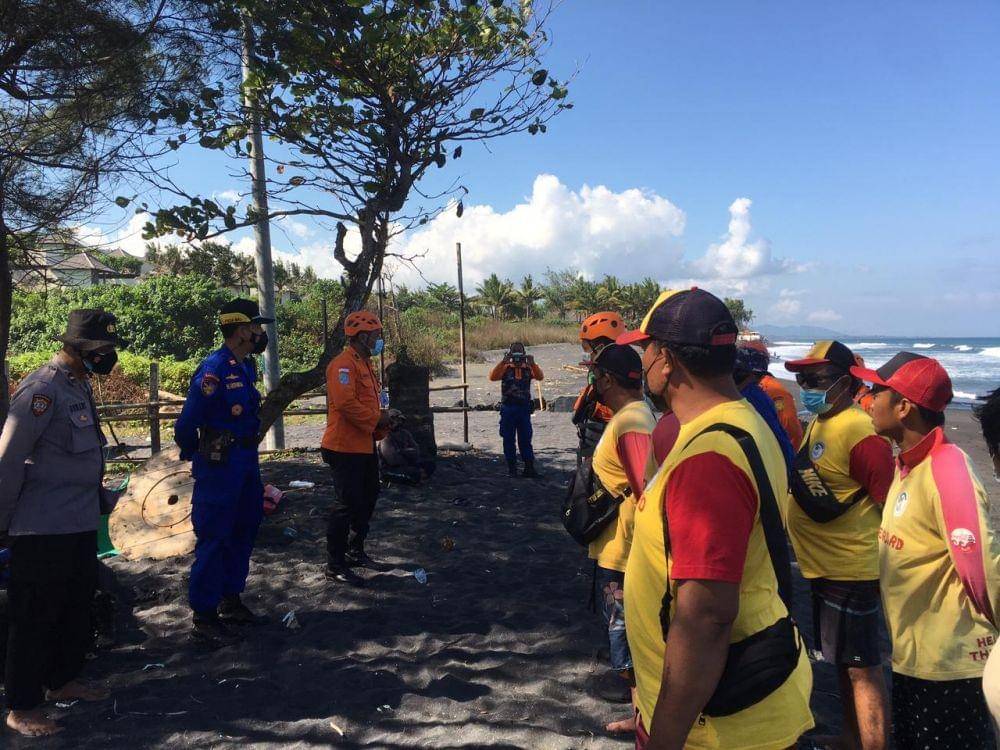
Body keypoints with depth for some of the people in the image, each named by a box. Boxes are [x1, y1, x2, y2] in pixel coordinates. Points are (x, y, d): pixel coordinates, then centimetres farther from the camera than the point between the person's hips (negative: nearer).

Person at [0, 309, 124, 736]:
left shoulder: (79, 385, 10)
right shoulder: (41, 391, -19)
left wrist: (100, 497, 20)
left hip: (80, 524, 9)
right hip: (43, 529, -9)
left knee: (77, 607, 18)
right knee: (36, 616, 3)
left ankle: (63, 681, 36)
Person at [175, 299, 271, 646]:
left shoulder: (247, 366, 8)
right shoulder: (214, 369, -20)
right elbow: (187, 423, -17)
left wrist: (248, 453, 16)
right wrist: (193, 456, -2)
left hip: (246, 463, 9)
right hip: (220, 466, -9)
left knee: (243, 533, 18)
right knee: (214, 540, -1)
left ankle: (231, 600, 33)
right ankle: (203, 617, 11)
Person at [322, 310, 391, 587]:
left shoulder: (364, 364, 17)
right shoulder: (344, 364, -16)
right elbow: (346, 403, -28)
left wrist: (382, 420, 5)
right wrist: (376, 419, -19)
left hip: (365, 445, 11)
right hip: (346, 447, -11)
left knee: (367, 499, 19)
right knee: (347, 504, -6)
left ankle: (355, 552, 35)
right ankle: (335, 566, 4)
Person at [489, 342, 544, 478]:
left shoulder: (528, 368, 6)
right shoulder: (505, 368, 2)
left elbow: (540, 377, -12)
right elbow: (492, 377, -15)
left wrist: (532, 364, -26)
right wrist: (503, 362, -23)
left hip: (524, 408, 1)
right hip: (508, 408, -1)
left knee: (525, 439, 3)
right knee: (509, 439, 5)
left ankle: (529, 467, 7)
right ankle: (511, 467, 14)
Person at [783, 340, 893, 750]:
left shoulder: (860, 432, -20)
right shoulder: (818, 424, 10)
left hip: (850, 570, -10)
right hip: (825, 566, 10)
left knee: (861, 668, 2)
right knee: (843, 661, 21)